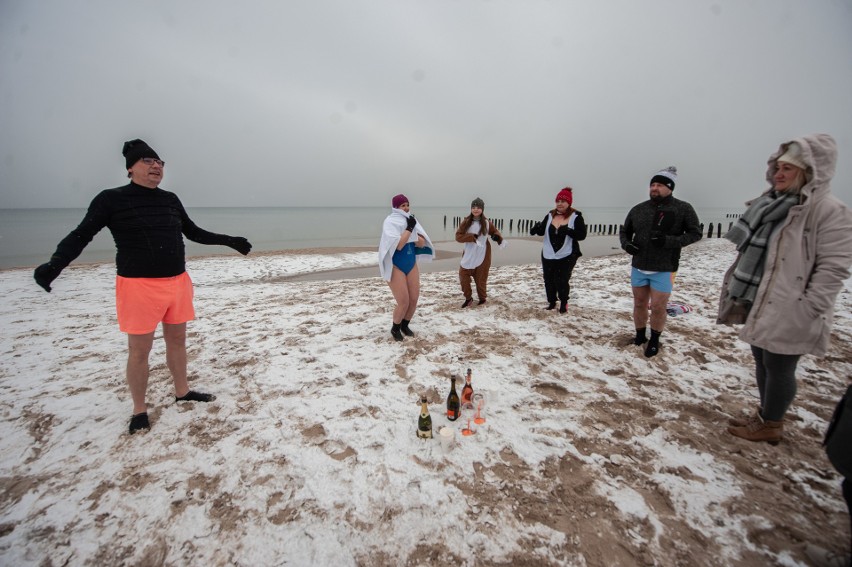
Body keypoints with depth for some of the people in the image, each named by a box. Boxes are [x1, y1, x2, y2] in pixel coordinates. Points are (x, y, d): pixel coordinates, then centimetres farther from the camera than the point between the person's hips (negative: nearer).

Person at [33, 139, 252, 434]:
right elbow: (81, 235, -8)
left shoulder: (170, 200, 10)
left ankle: (182, 391, 31)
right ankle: (139, 410, 20)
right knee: (139, 349, 4)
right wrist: (54, 264, -25)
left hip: (178, 282, 5)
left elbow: (194, 232, 21)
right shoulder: (111, 199, -5)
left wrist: (229, 241, 19)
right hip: (139, 285, -5)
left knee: (177, 339, 14)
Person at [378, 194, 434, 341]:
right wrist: (409, 228, -20)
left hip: (411, 264, 6)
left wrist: (413, 232, -13)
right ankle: (395, 328, 18)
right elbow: (398, 245, -24)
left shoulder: (410, 220, 4)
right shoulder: (390, 222, -12)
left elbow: (422, 244, 1)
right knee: (403, 302, -8)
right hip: (396, 267, -6)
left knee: (414, 299, 6)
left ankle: (405, 325, 29)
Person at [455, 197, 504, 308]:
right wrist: (471, 237, -22)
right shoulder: (466, 222, -5)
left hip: (482, 255, -1)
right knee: (463, 275, -2)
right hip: (469, 255, 1)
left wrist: (497, 237, -12)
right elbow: (458, 236, -9)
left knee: (480, 278, 6)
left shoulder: (487, 223, -5)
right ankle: (468, 298, 17)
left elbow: (495, 232, 11)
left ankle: (482, 298, 28)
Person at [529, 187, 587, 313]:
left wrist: (568, 231, -29)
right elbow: (541, 231, 7)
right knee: (549, 280, 9)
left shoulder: (576, 216, -7)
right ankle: (551, 302, 28)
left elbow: (582, 235, -12)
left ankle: (564, 303, 19)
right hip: (548, 256, 4)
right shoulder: (550, 215, 5)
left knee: (561, 280, -6)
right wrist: (536, 228, -17)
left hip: (566, 256, -4)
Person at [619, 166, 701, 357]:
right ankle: (640, 336, 32)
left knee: (658, 307, 2)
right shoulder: (638, 209, 2)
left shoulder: (683, 209, -8)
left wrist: (670, 241, -21)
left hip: (664, 269, -4)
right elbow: (624, 230, 14)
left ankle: (654, 340, 23)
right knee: (639, 304, 14)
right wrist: (626, 244, -8)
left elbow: (695, 233, -5)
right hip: (638, 266, 4)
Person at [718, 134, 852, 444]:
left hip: (788, 311, -8)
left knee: (778, 367, 4)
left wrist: (807, 310, -20)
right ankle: (765, 416, 33)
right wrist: (741, 294, 17)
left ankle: (769, 425, 20)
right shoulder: (773, 204, 12)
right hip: (760, 303, 8)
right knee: (762, 361, 17)